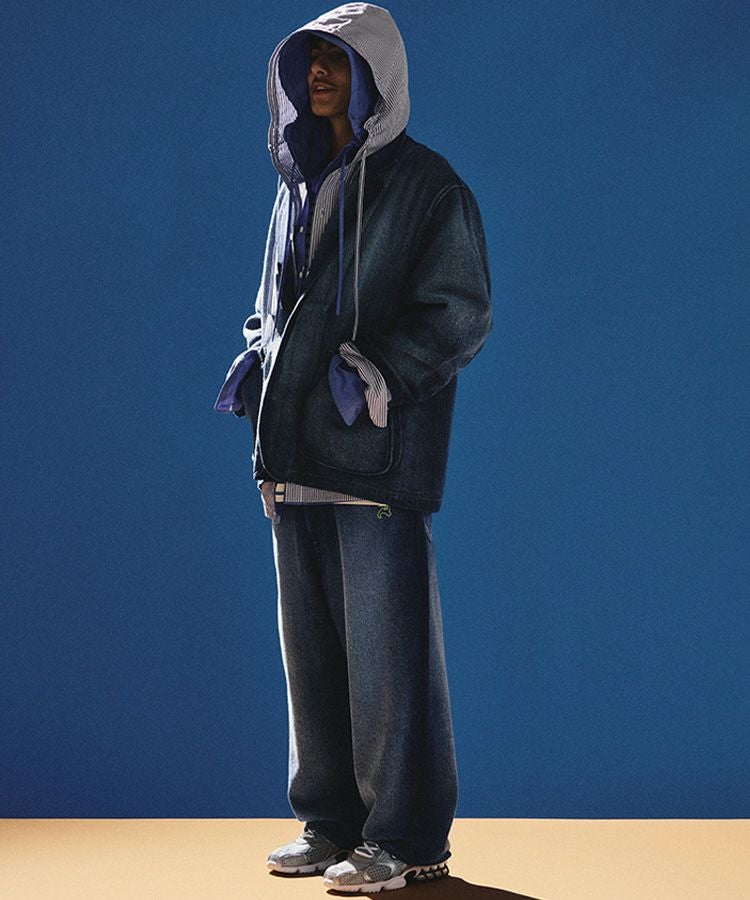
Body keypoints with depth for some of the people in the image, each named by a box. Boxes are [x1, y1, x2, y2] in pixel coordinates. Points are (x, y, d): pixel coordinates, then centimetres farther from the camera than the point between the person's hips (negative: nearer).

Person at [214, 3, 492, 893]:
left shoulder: (423, 184, -3)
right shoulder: (298, 185, 18)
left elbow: (460, 310, -7)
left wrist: (379, 369, -19)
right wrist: (257, 358, 8)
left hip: (379, 449, -7)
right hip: (297, 451, 7)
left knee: (386, 642, -6)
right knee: (312, 642, 9)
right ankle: (334, 824, 18)